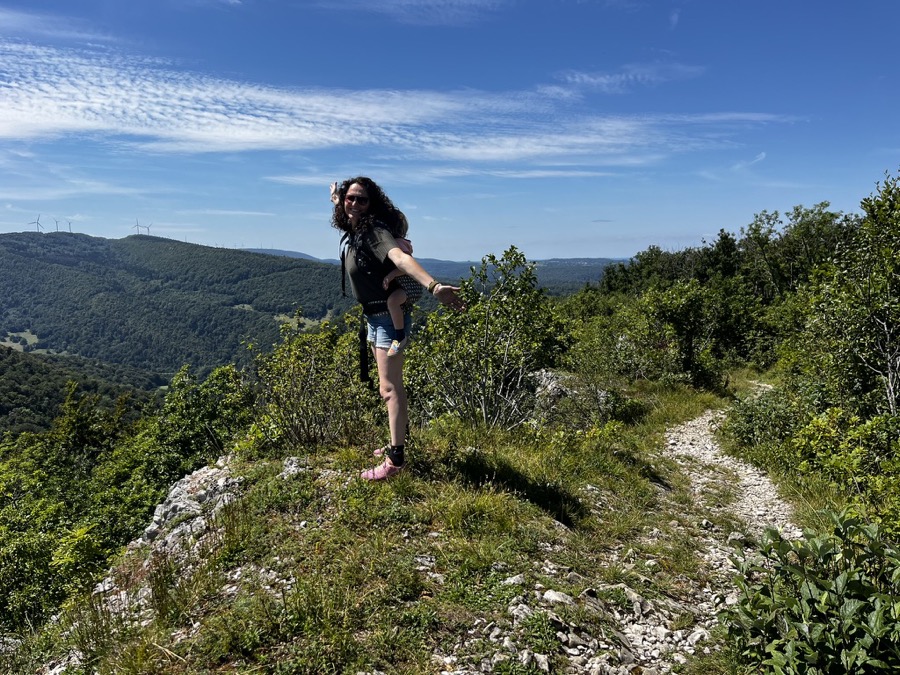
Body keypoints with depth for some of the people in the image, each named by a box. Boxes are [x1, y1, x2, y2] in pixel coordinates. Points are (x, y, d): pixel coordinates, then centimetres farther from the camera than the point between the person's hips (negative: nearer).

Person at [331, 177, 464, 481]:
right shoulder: (355, 231, 5)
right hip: (374, 316, 10)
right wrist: (337, 199, 30)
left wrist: (432, 285, -55)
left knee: (390, 387, -10)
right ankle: (398, 442, 31)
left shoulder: (374, 230, -20)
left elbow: (400, 257, -41)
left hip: (389, 315, -10)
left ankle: (396, 458, -6)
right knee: (388, 386, 18)